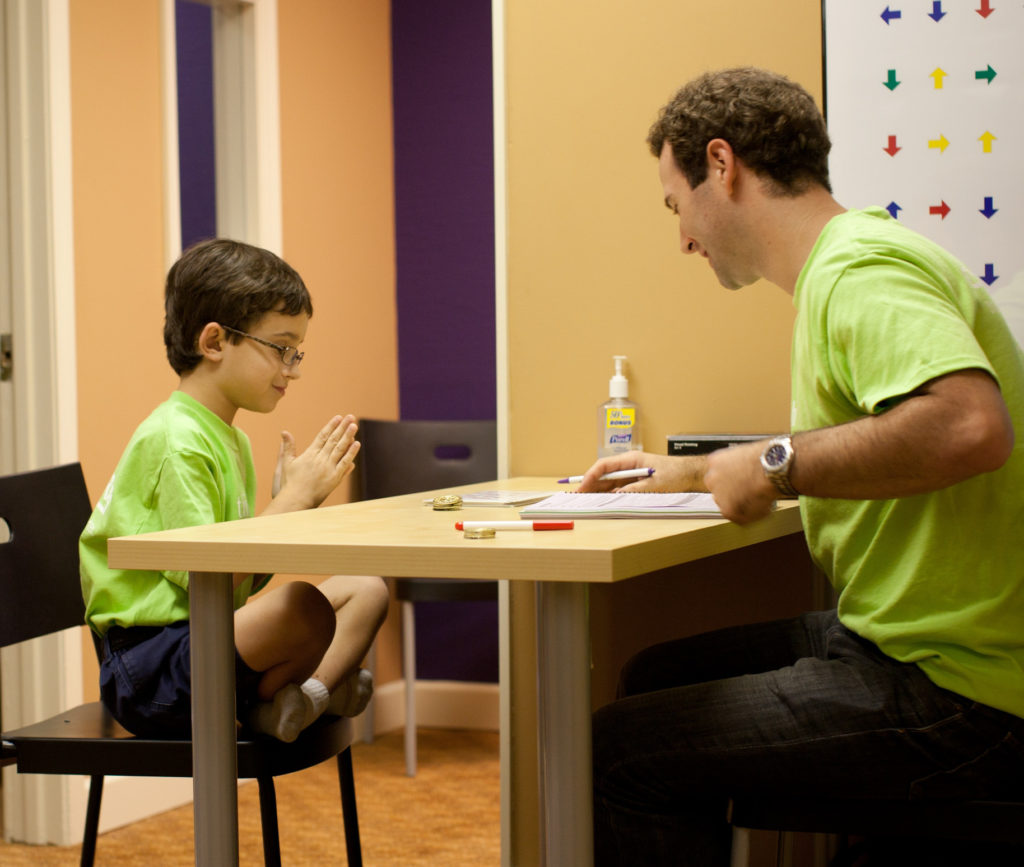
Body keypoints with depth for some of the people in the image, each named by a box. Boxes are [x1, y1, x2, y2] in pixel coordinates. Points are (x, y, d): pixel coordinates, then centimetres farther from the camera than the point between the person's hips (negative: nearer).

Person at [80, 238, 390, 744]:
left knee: (365, 589, 9)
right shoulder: (176, 440, -15)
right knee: (306, 606, -32)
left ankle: (307, 695, -14)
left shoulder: (230, 439, 16)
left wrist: (293, 496, 3)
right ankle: (267, 702, -3)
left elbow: (243, 585, 13)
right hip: (148, 670, -10)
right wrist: (293, 499, -15)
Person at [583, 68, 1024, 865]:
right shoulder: (852, 260, 16)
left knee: (619, 749, -11)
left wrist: (776, 464, -23)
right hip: (911, 643, 11)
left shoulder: (858, 270, -17)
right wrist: (695, 473, 30)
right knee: (659, 677, 21)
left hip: (953, 694, -11)